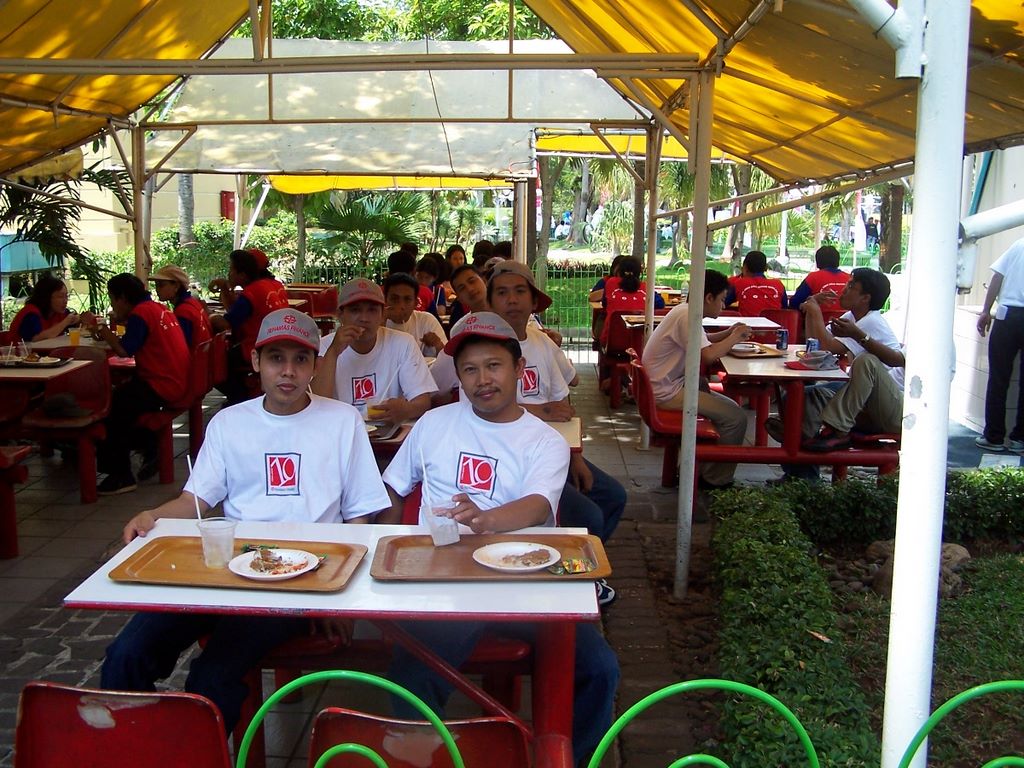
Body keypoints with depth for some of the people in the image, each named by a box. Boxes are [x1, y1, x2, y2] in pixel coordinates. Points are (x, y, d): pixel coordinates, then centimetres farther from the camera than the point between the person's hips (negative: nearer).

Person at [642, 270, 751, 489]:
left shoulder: (686, 311, 10)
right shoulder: (686, 316, -20)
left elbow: (702, 342, 25)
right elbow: (708, 355, -28)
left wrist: (728, 333, 8)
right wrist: (734, 338, -12)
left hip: (667, 384, 11)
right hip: (667, 392, -11)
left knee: (726, 404, 20)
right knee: (736, 417, -10)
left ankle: (705, 469, 22)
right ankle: (715, 480, 4)